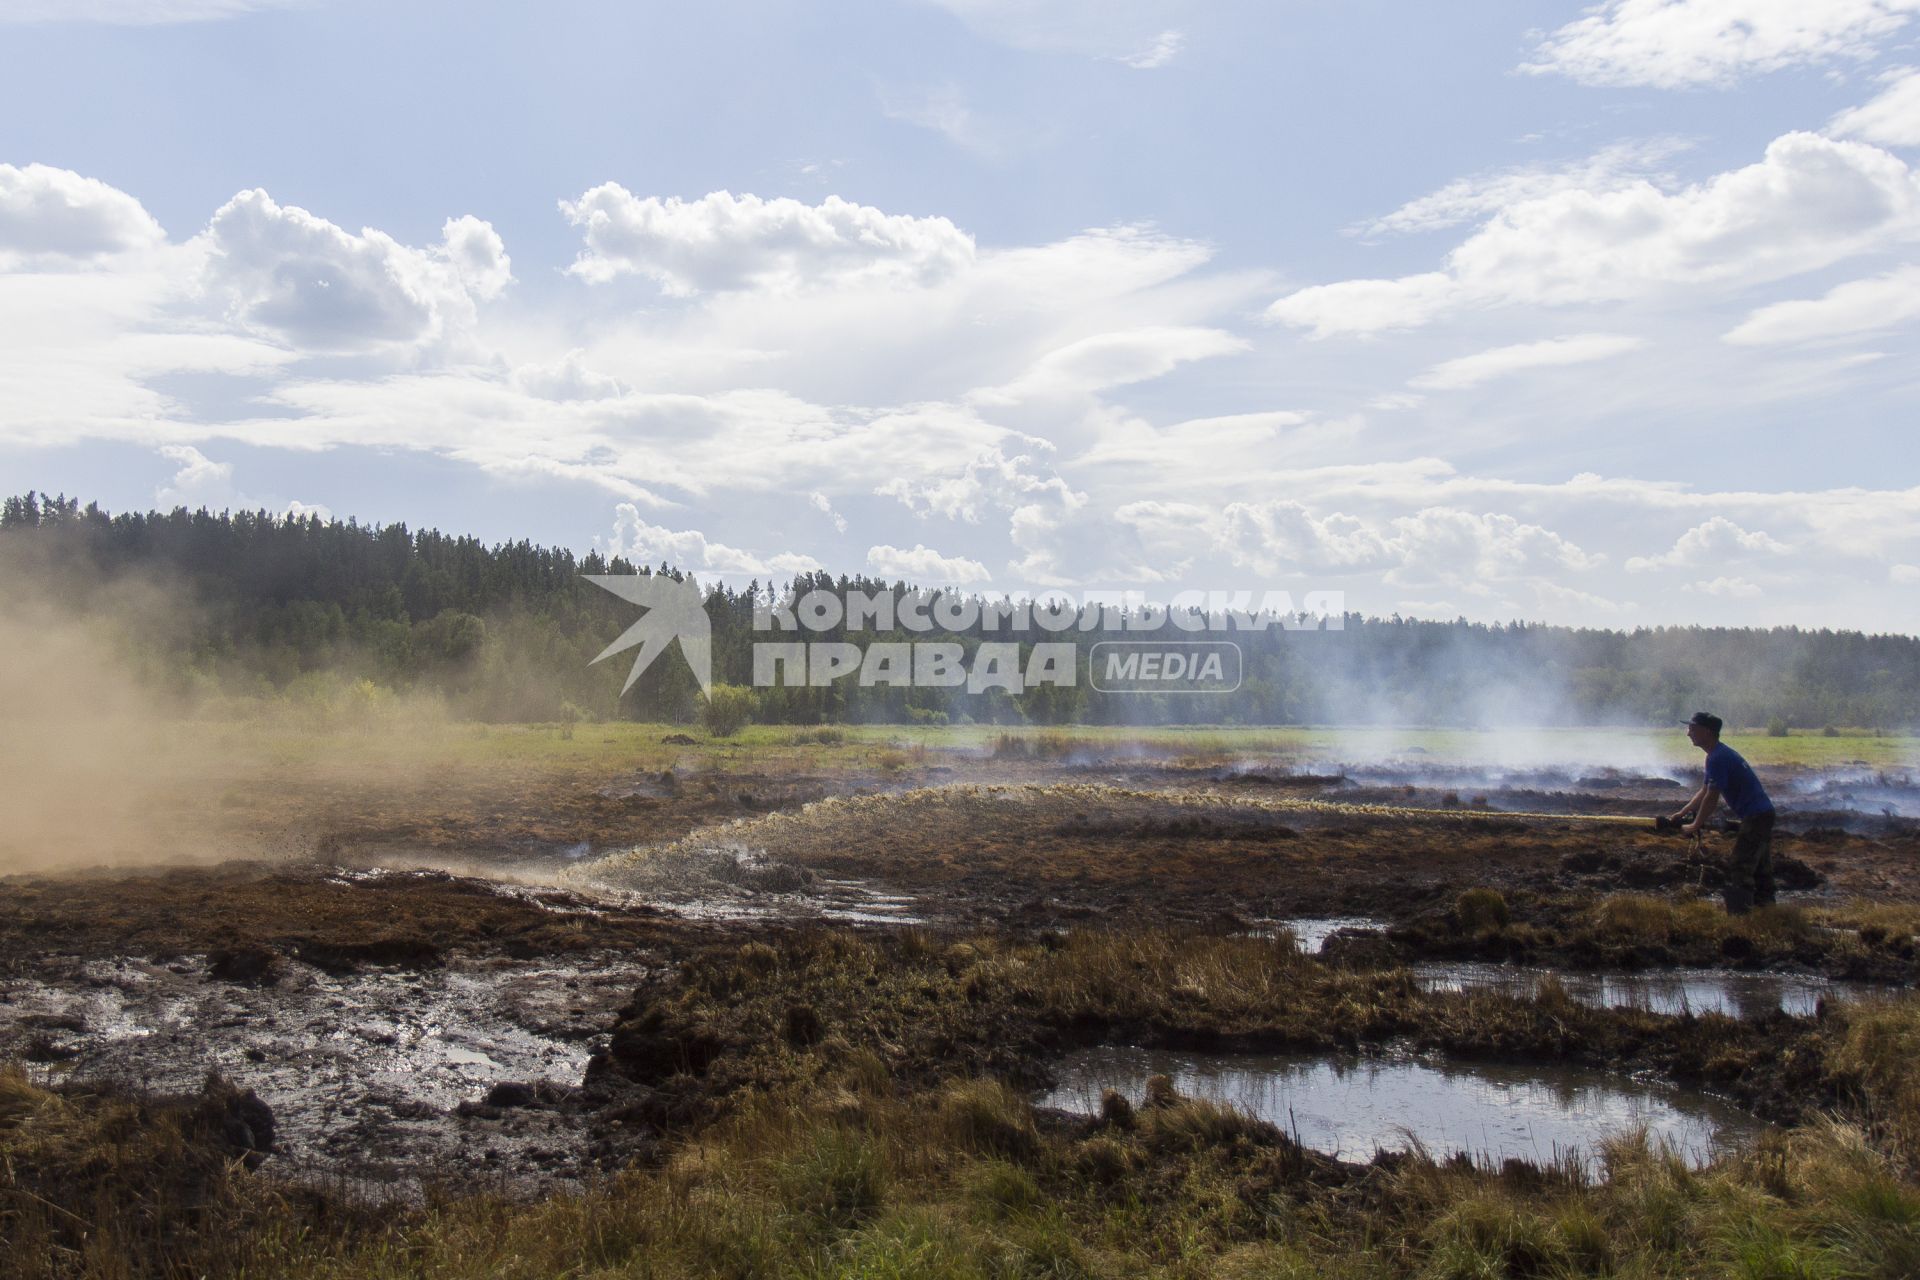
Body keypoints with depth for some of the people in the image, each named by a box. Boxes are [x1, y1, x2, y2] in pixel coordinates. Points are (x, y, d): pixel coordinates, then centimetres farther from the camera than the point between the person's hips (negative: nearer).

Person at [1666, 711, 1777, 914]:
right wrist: (1682, 813, 16)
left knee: (1739, 871, -10)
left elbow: (1711, 797, -19)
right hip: (1764, 814, 10)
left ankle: (1737, 917, -11)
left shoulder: (1718, 758, -19)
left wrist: (1694, 825, -9)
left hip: (1755, 817, -10)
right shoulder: (1720, 754, 14)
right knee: (1760, 869, 16)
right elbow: (1704, 791, 21)